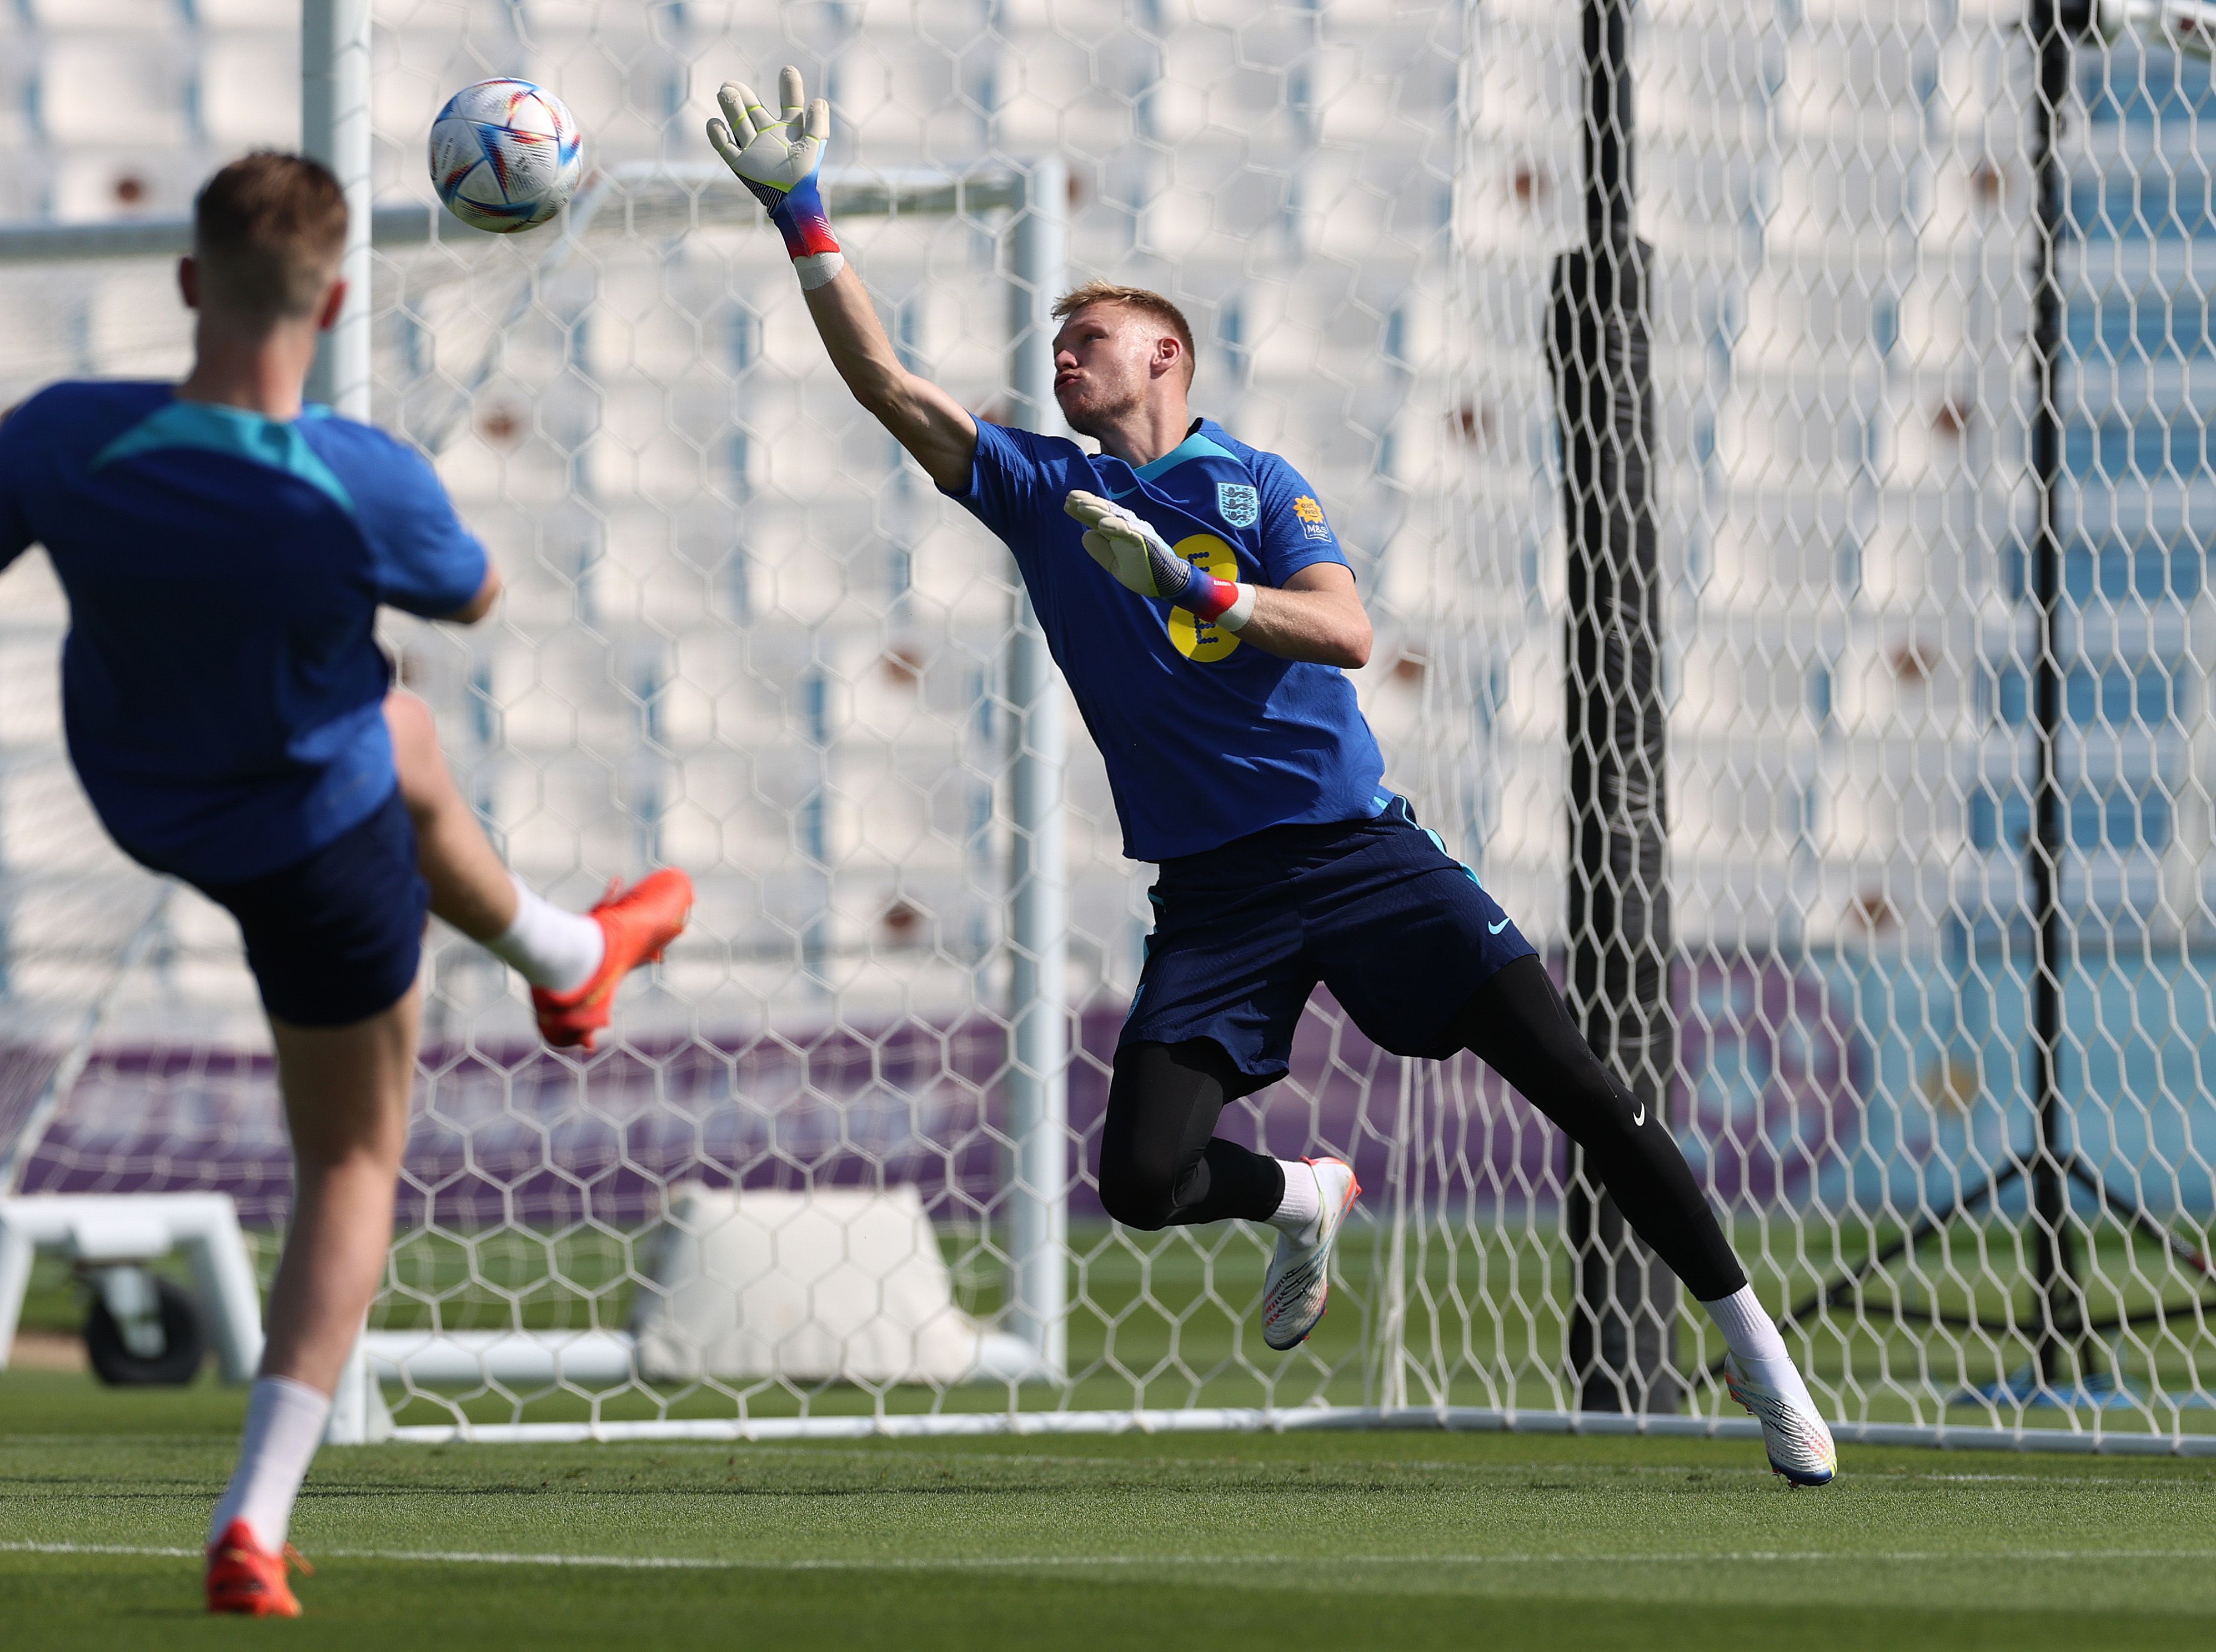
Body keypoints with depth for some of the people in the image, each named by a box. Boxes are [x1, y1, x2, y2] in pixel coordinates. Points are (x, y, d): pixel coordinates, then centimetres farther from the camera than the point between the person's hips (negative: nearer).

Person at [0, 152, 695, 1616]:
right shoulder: (368, 485, -36)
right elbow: (474, 600, -13)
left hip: (138, 791, 4)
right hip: (316, 839, -4)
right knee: (353, 1166, 15)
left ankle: (565, 957, 66)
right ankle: (255, 1522, 6)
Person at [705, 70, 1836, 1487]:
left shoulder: (1253, 484, 5)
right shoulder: (1041, 493, 10)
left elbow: (1347, 633, -11)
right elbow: (886, 382, 0)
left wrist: (1190, 586, -22)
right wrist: (801, 216, -7)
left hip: (1358, 847, -2)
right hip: (1212, 891, 2)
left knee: (1579, 1088, -10)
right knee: (1144, 1181, -14)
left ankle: (1757, 1355, 1)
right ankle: (1305, 1200, 20)